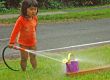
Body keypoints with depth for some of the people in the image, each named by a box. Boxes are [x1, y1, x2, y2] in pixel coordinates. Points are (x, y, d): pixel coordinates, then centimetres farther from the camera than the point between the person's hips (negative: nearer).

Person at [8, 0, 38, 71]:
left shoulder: (35, 18, -6)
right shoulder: (21, 20, -24)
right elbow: (15, 31, -22)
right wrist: (12, 42, -23)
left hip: (33, 43, 5)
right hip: (23, 43, -5)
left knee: (33, 57, 16)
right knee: (24, 58, 5)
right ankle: (24, 71, 19)